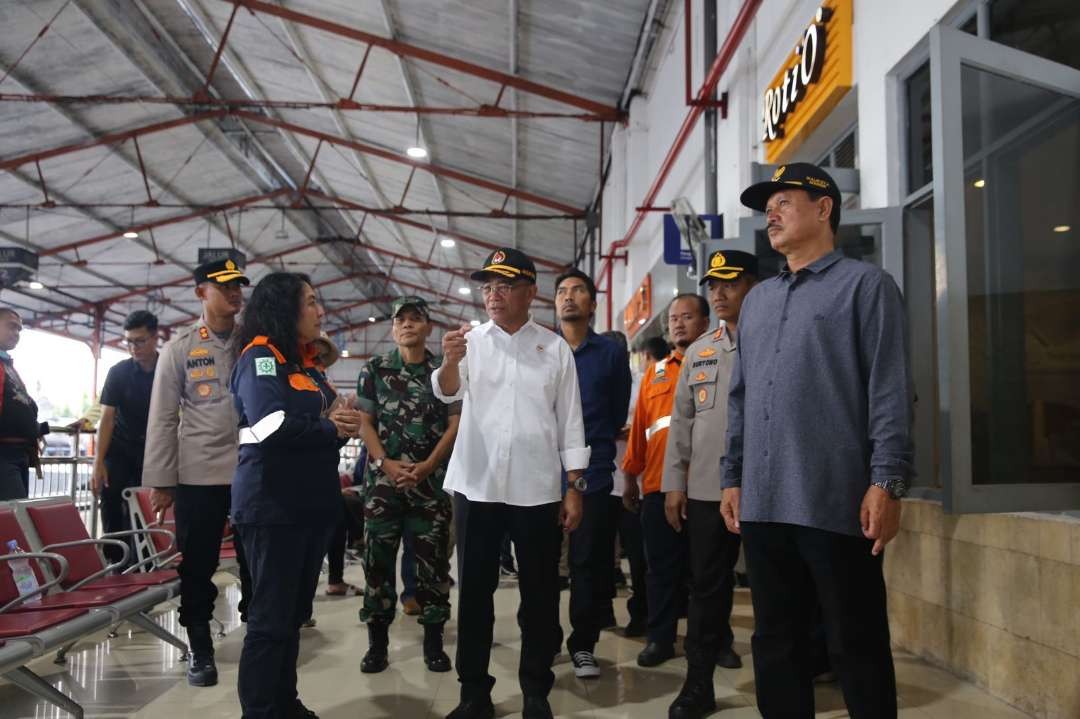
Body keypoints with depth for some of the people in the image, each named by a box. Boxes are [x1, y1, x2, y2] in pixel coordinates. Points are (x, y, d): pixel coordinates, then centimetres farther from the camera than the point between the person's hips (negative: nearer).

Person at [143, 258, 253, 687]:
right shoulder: (179, 348, 3)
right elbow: (163, 417, 2)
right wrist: (160, 481, -3)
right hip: (198, 475, -1)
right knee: (197, 565, 6)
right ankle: (201, 651, 21)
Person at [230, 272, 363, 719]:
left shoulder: (307, 361, 17)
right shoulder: (260, 357, -10)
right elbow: (271, 426, -24)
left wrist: (341, 421, -4)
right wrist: (332, 428, -11)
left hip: (312, 501, 9)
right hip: (273, 505, -9)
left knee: (294, 613, 16)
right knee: (270, 617, -1)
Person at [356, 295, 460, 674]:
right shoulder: (374, 369, 6)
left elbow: (455, 424, 0)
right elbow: (365, 423, 3)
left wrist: (427, 466, -12)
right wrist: (387, 464, -12)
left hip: (431, 482, 0)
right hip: (383, 480, 1)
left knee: (434, 559, 3)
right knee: (378, 560, 4)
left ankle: (433, 640, 15)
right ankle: (377, 642, 14)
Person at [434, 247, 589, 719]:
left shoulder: (554, 347, 4)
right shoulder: (470, 340, 4)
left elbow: (569, 420, 5)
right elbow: (447, 392, -14)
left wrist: (575, 487, 0)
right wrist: (449, 361, -36)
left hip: (538, 490, 0)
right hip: (477, 487, 0)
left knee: (539, 594, 7)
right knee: (474, 592, 7)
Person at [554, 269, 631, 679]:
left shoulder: (611, 353, 8)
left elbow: (618, 414, 10)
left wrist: (593, 445, 5)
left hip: (593, 471, 0)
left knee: (590, 561, 3)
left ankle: (583, 645, 14)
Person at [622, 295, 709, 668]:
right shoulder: (655, 371, 15)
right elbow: (639, 426, 13)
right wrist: (630, 478, 12)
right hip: (658, 486, 3)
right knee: (662, 566, 8)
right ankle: (660, 637, 18)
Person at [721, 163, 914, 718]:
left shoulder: (865, 284, 0)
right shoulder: (757, 299, 19)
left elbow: (890, 390, -8)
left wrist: (887, 481, -15)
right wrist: (734, 477, 14)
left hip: (836, 503, -6)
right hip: (763, 504, 6)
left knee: (856, 647, 3)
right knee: (776, 643, 13)